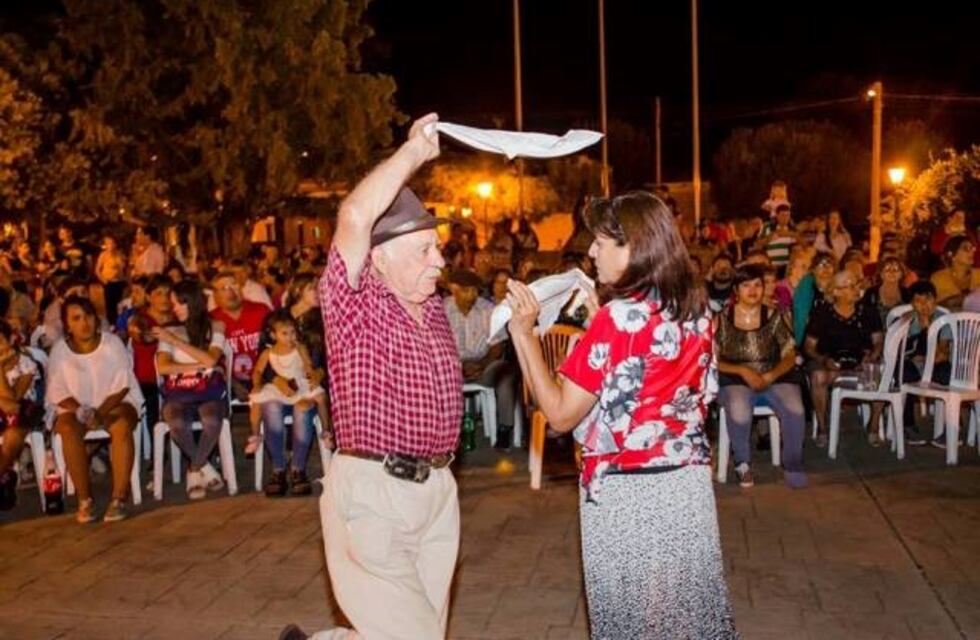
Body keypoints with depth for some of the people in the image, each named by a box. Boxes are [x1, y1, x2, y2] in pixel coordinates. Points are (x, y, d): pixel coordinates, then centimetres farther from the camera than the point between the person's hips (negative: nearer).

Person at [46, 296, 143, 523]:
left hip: (115, 402, -1)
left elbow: (122, 385, -7)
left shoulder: (112, 342, -3)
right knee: (68, 429, -33)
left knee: (122, 425, -34)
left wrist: (100, 412, -20)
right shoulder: (60, 350, -1)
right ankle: (84, 500, -27)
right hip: (75, 407, 1)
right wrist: (81, 410, -20)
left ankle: (119, 498, -33)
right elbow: (57, 392, -2)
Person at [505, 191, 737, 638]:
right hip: (689, 481, 7)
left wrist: (523, 332, -16)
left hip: (626, 491, -6)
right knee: (690, 600, 18)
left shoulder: (618, 317, -19)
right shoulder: (696, 309, 3)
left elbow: (561, 415, -18)